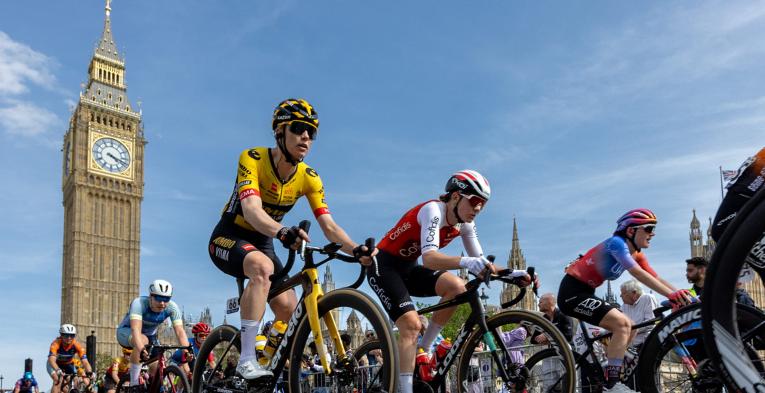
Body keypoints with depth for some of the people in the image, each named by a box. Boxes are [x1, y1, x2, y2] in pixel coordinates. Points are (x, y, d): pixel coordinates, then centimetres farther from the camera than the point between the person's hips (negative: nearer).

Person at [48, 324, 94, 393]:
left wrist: (89, 372, -52)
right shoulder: (56, 343, -33)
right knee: (58, 380, -29)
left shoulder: (77, 345, -28)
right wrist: (58, 370, -65)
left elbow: (85, 362, -34)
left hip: (68, 364, 3)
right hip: (55, 365, -2)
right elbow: (51, 360, -47)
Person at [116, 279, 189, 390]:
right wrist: (141, 349, -65)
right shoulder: (139, 303, -35)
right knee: (142, 341, -37)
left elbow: (180, 331, -32)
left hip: (150, 334, 4)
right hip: (126, 331, -4)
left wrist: (187, 350, -49)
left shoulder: (172, 307, -25)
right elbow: (136, 328, -48)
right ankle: (134, 385, -25)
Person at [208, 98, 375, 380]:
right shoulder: (252, 159, -24)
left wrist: (355, 249, -36)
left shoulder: (309, 178, -9)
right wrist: (282, 232, -59)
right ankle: (247, 360, -35)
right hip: (229, 237, -6)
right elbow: (252, 209, -39)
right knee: (263, 267, -37)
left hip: (262, 243, 6)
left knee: (289, 311, -5)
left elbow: (329, 226, -16)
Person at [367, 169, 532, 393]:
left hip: (407, 269, 7)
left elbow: (480, 264, 0)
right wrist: (465, 262, -57)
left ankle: (422, 350, -3)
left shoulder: (464, 224, -1)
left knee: (457, 287, -16)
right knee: (411, 324, -22)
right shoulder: (433, 210, -25)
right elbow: (429, 258, -40)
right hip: (383, 266, -7)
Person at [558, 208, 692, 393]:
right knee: (622, 323, -21)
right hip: (572, 292, -10)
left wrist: (683, 295, -12)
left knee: (629, 327, 9)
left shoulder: (636, 254, 9)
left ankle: (609, 376, 14)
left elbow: (656, 278, 2)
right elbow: (638, 274, -30)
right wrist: (671, 294, -36)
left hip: (585, 293, 10)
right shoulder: (616, 243, -18)